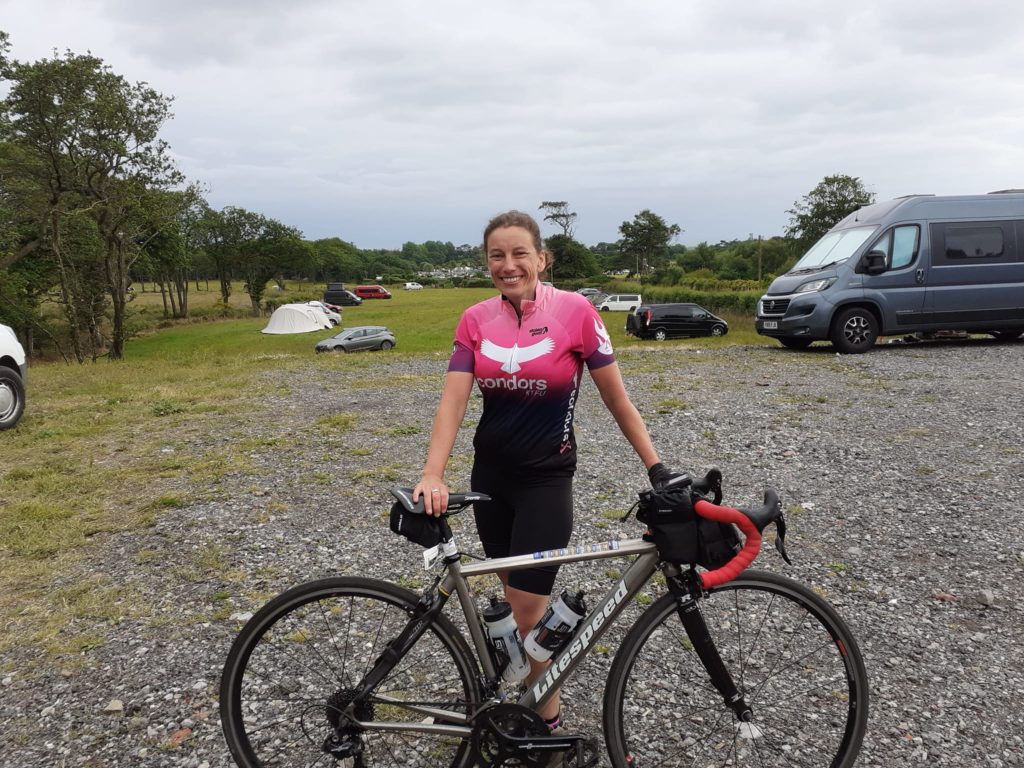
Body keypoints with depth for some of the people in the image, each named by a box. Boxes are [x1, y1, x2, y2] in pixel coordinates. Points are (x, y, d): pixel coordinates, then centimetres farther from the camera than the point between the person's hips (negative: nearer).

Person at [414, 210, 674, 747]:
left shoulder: (574, 311, -12)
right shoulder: (476, 320, -2)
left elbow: (616, 398, -5)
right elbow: (452, 401, -10)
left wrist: (656, 466, -3)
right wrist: (432, 475, -23)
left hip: (546, 478, -4)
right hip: (490, 475, 4)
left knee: (528, 609, -3)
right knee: (516, 596, 16)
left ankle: (548, 722, 19)